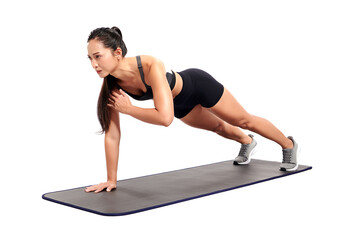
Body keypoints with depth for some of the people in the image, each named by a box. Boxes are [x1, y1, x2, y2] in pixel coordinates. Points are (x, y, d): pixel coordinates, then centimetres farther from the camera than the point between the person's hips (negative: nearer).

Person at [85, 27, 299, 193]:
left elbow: (165, 117, -52)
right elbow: (112, 134, -21)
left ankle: (289, 145, 44)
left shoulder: (151, 66, -45)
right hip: (180, 103, 6)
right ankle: (247, 143, 65)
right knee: (218, 127, 32)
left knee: (244, 121, 16)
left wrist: (128, 109, -39)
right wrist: (111, 179, -20)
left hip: (198, 85, -6)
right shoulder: (112, 84, -26)